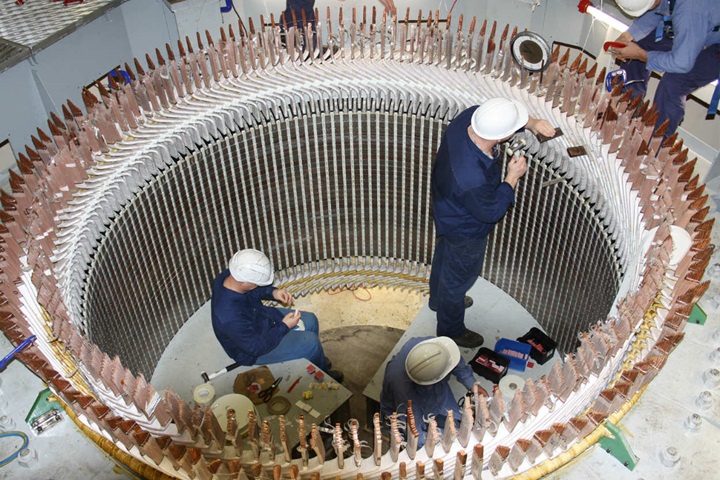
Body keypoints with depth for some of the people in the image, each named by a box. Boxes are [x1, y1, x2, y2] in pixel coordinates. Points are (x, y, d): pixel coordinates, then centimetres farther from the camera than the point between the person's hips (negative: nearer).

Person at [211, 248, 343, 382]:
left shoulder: (229, 275, -20)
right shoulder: (231, 317, -43)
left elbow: (251, 292, 4)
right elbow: (257, 348, -29)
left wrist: (272, 292, -13)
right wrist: (284, 327, -22)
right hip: (255, 353, -8)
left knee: (310, 321, 11)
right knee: (311, 342, -10)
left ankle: (315, 360, 39)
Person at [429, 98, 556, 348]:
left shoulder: (469, 116, -28)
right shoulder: (473, 178, -47)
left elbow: (503, 114, -4)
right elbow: (491, 212, -26)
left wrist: (531, 122, -19)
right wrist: (512, 177, -19)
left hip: (446, 211, 8)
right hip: (465, 231, -8)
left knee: (444, 256, 33)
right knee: (459, 276, 19)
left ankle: (438, 299, 64)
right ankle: (451, 331, 48)